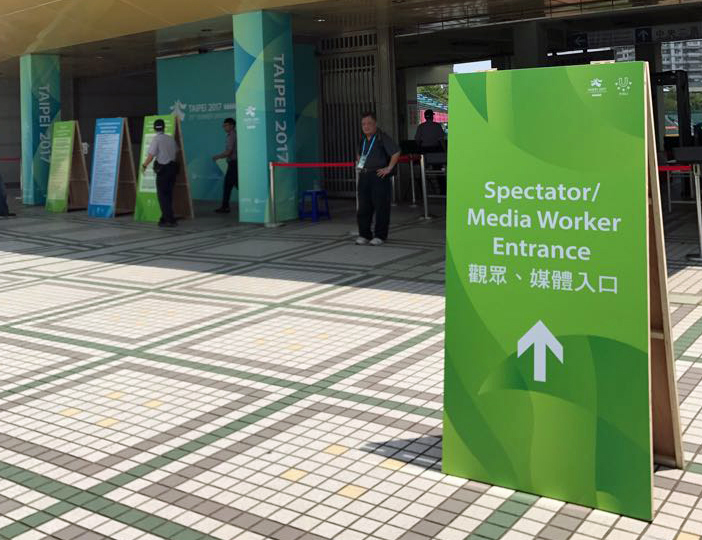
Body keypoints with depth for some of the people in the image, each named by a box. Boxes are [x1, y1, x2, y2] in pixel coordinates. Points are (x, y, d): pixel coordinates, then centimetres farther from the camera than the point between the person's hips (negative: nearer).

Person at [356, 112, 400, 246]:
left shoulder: (382, 138, -8)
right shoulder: (363, 140, 15)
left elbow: (396, 152, -15)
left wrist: (389, 168, -15)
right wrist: (358, 163, 19)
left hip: (379, 175, -7)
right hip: (364, 176, 7)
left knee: (381, 207, -2)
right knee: (363, 206, 7)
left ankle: (380, 236, 5)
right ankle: (364, 234, 15)